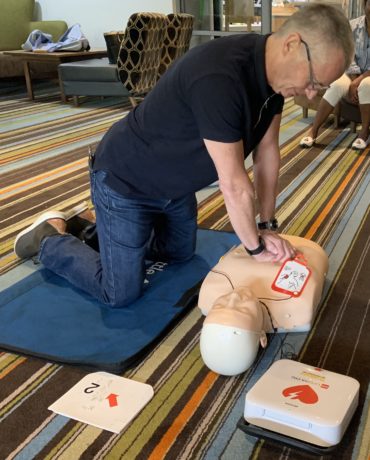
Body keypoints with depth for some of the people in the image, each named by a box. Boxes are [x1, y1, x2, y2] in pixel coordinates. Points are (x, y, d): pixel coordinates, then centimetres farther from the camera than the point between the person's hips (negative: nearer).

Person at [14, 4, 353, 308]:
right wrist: (255, 248, -16)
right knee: (122, 294, 0)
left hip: (173, 182, 9)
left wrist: (267, 227, -3)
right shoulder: (219, 77, -39)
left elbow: (267, 151, -2)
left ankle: (108, 229, 39)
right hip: (125, 180, -9)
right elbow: (235, 185, -31)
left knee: (181, 252, 26)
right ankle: (51, 240, 21)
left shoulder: (273, 70, -10)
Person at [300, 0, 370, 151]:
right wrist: (354, 82, -20)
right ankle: (313, 131, -25)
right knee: (337, 86, -31)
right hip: (354, 73, 2)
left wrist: (357, 82, -26)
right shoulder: (352, 26, -1)